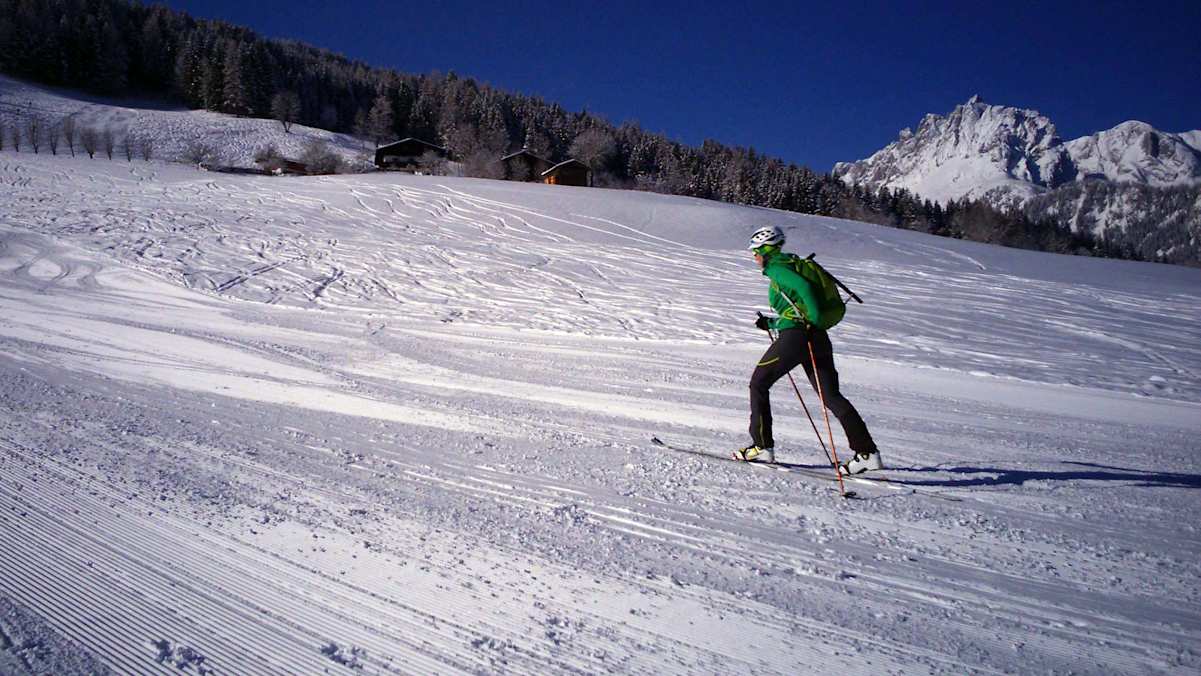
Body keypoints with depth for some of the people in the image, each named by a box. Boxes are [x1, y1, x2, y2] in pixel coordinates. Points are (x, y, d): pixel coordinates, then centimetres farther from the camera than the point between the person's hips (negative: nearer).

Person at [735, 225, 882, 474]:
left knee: (758, 383, 7)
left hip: (795, 336, -9)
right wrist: (770, 323, 25)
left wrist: (816, 321, -22)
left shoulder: (776, 268, -2)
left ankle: (762, 446, 6)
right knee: (831, 396, 4)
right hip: (816, 338, 9)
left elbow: (803, 287, -21)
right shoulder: (792, 264, 25)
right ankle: (867, 452, -4)